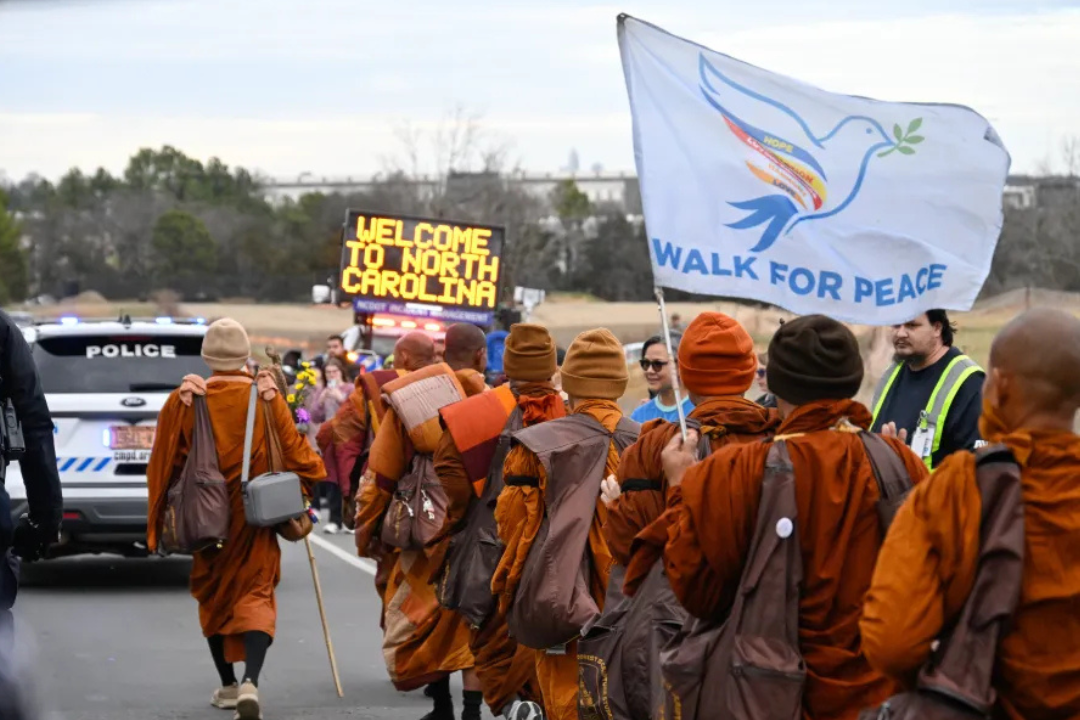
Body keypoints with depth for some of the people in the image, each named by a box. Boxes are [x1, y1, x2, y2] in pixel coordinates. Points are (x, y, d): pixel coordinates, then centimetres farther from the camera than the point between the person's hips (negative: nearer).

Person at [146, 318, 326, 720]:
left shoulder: (186, 400, -7)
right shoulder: (266, 399, -8)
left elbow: (167, 463, -1)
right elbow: (293, 452, -5)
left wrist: (162, 519, 10)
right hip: (254, 519, -1)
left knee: (214, 597, 19)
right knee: (255, 596, 0)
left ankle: (228, 685, 25)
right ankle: (250, 682, -23)